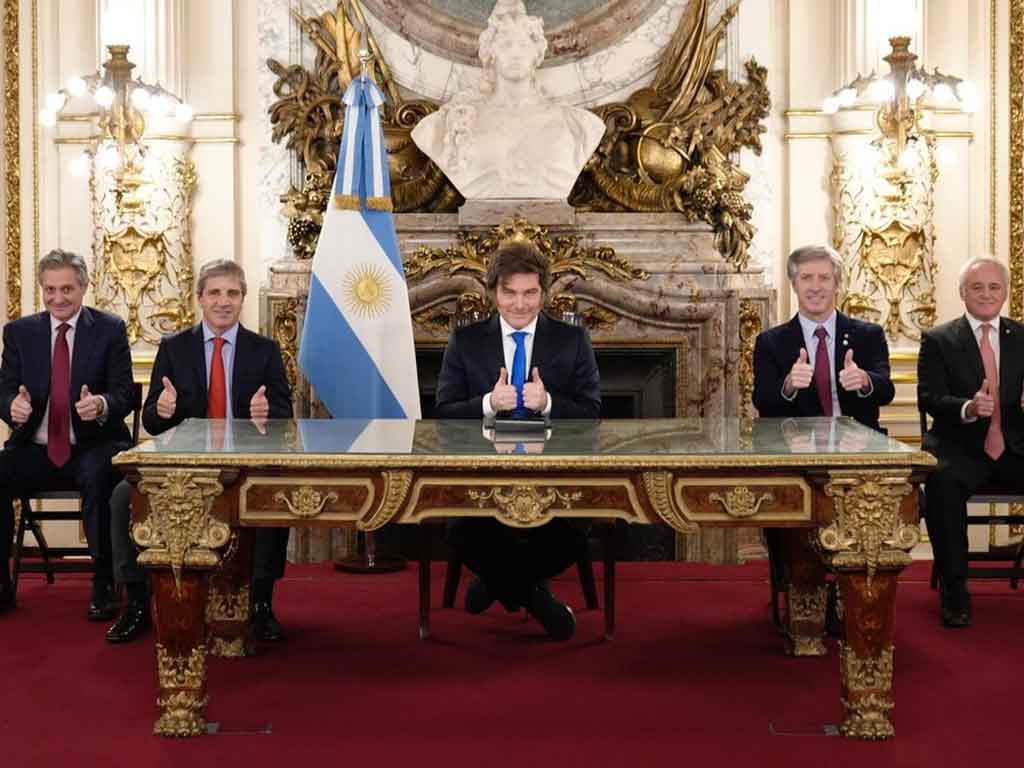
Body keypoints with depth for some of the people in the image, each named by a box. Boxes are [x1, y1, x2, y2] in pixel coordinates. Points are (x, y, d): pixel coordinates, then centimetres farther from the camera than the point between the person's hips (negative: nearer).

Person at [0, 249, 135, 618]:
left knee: (97, 476, -36)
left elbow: (124, 393, -3)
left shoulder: (110, 330, 3)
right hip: (35, 450, 3)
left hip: (93, 449, -3)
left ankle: (103, 586, -22)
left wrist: (102, 405, -27)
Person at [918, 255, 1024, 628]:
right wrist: (968, 408, -26)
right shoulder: (938, 340, 6)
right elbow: (928, 399, -5)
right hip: (961, 446, -2)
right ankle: (954, 589, -22)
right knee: (942, 479, -35)